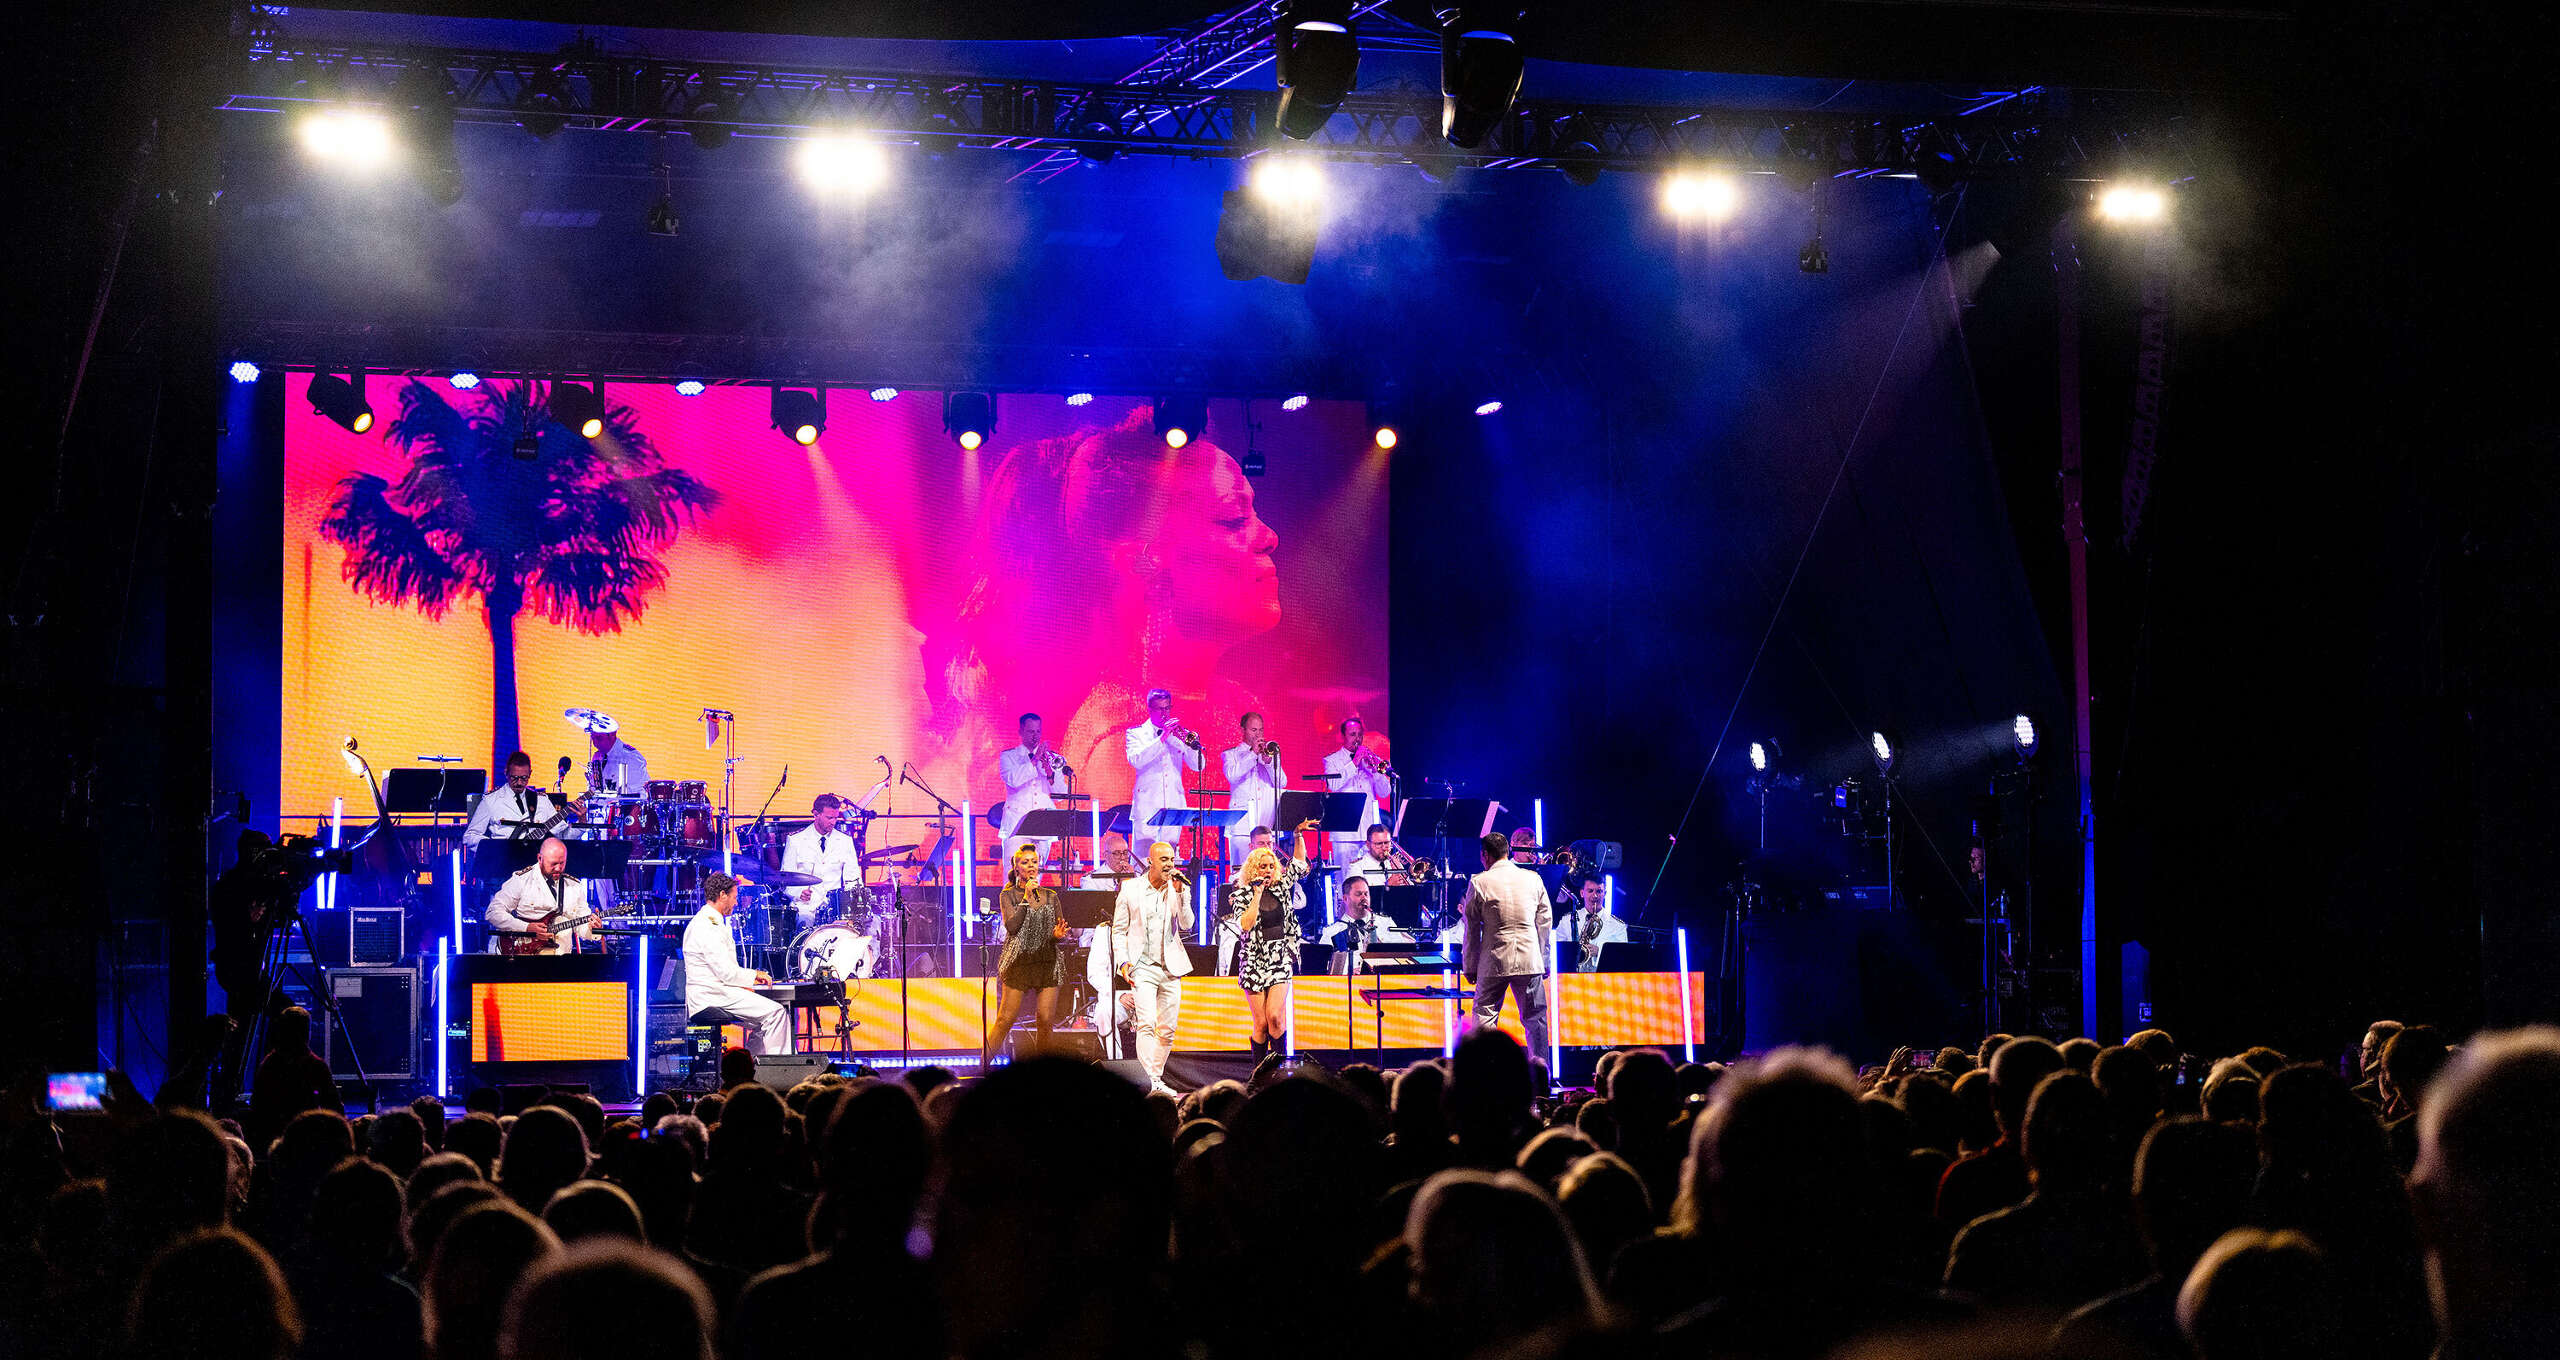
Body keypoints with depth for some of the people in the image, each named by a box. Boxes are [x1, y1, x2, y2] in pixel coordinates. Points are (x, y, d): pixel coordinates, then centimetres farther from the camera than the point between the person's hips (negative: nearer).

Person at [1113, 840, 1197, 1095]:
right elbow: (1119, 930, 5)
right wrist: (1123, 961, -6)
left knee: (1168, 1030, 6)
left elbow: (1187, 925, -4)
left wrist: (1180, 892, -13)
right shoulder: (1130, 889, 2)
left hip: (1171, 968, 4)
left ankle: (1157, 1079, 19)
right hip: (1142, 967, -4)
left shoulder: (1179, 889, 7)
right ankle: (1153, 1083, -23)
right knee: (1147, 1024, -17)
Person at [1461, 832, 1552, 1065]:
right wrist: (1543, 960, 17)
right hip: (1530, 959, 2)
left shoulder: (1479, 883, -4)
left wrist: (1470, 966, 8)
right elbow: (1545, 921, 10)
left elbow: (1472, 929, 0)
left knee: (1485, 1017, 5)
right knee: (1535, 1019, 9)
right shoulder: (1533, 879, 5)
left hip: (1494, 961, -2)